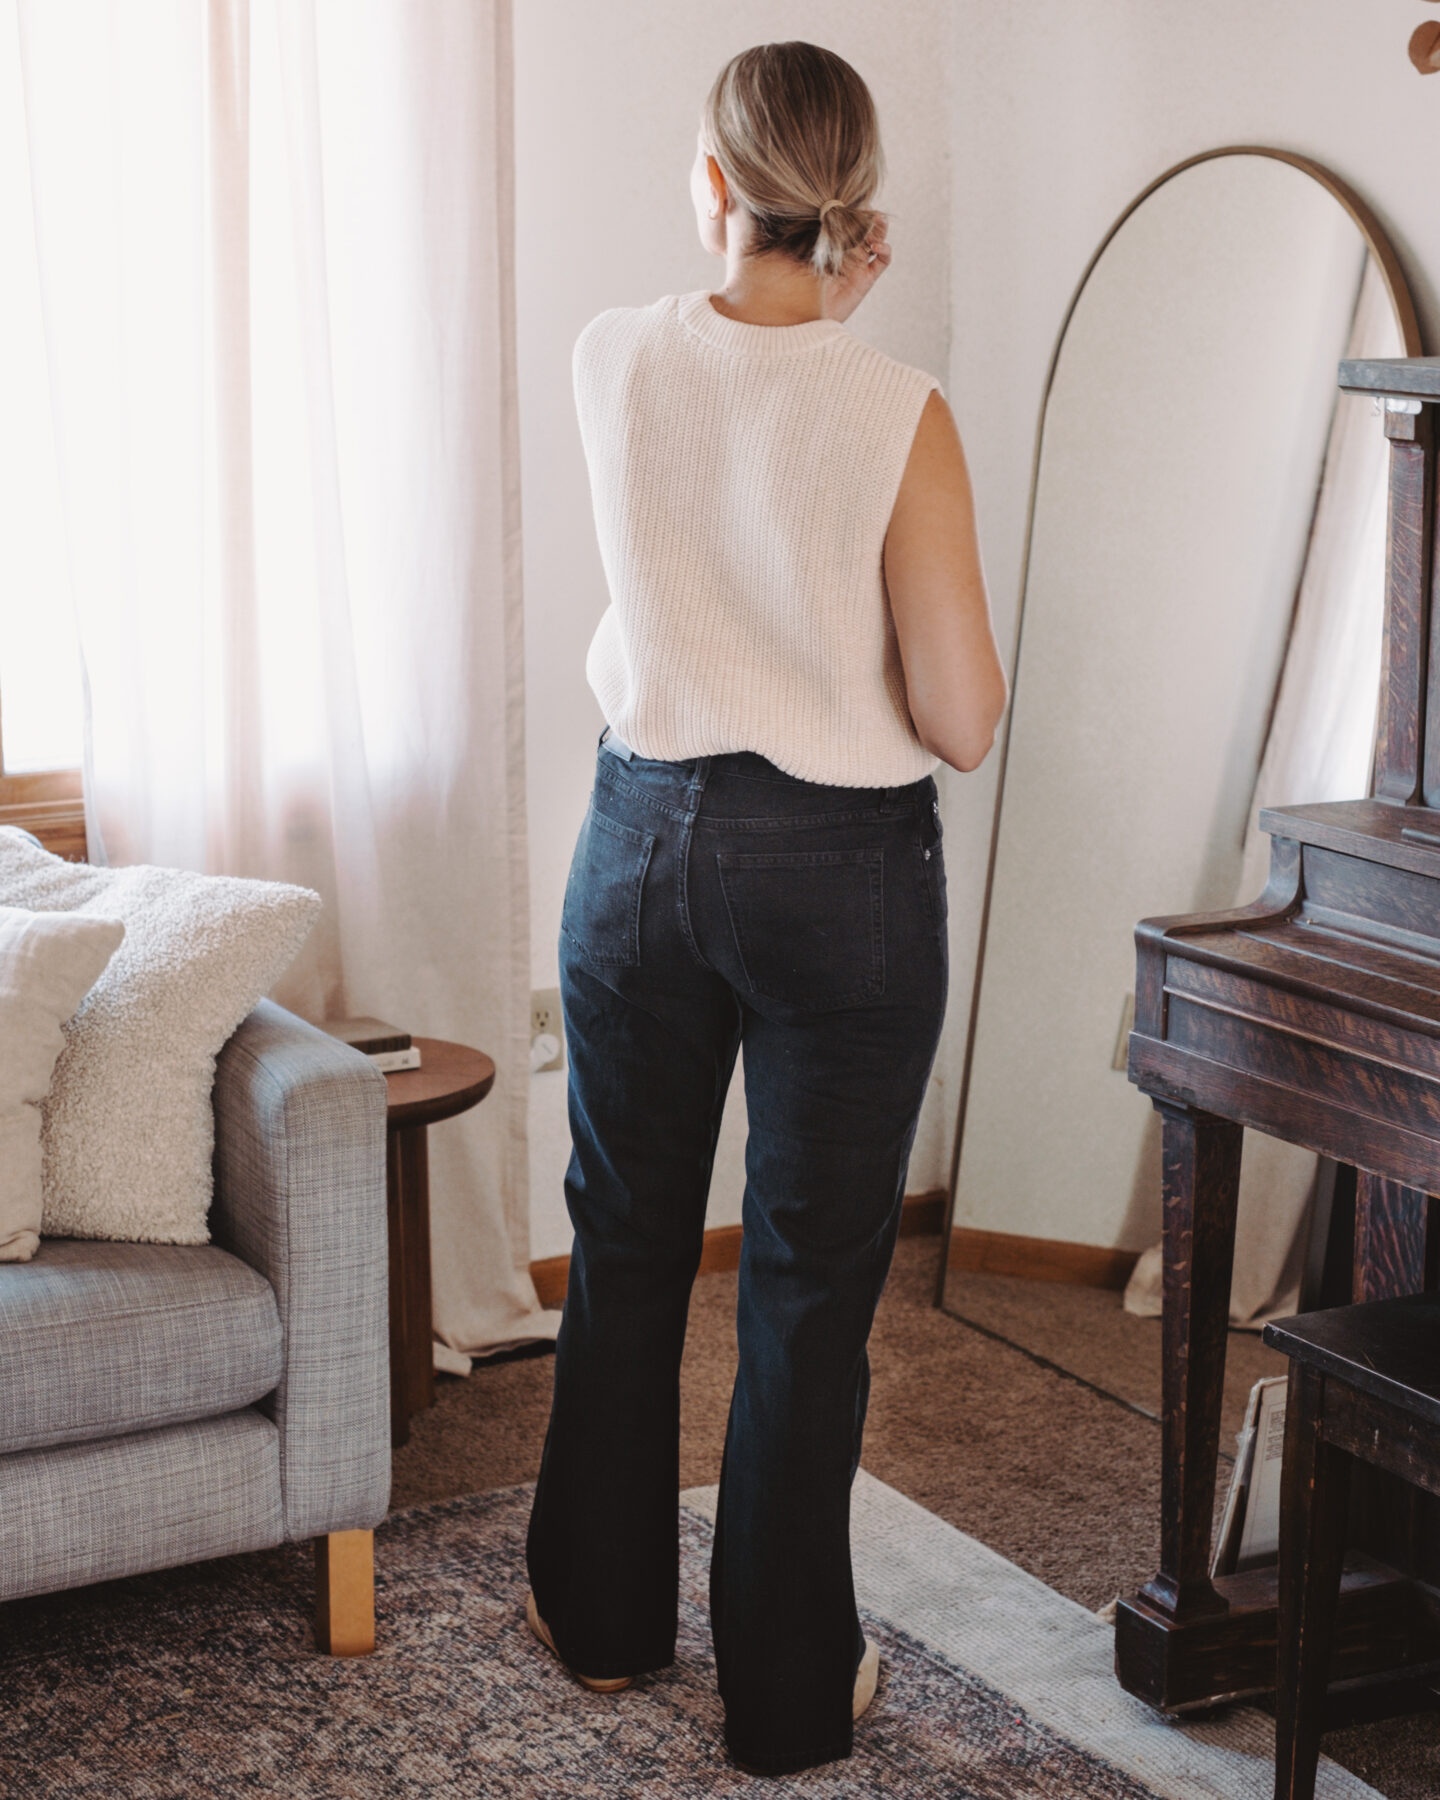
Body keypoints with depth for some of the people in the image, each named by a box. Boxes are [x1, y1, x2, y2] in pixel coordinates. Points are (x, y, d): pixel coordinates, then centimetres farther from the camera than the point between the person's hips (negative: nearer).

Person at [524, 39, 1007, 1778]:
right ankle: (788, 1688, 20)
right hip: (843, 873, -3)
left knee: (625, 1245, 20)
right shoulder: (901, 417, -16)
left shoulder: (611, 361, -6)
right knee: (811, 1286, 8)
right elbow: (960, 722, -13)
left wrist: (813, 314, 17)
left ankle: (606, 1614, 36)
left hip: (646, 846, 3)